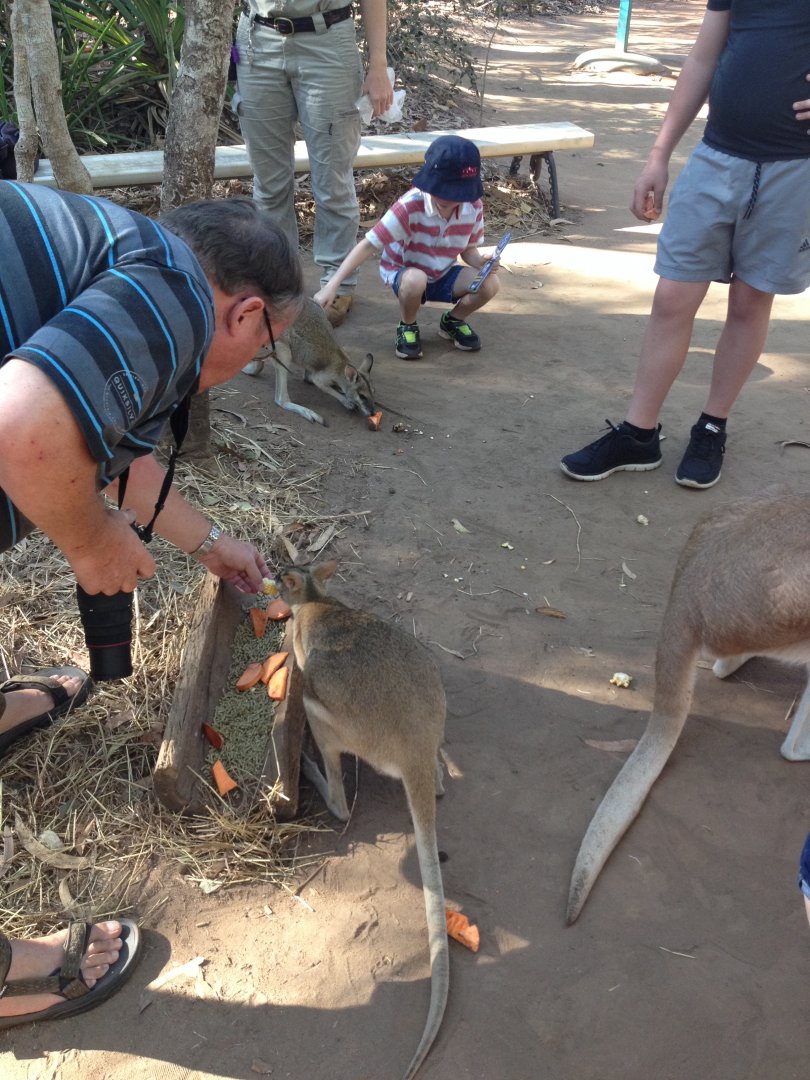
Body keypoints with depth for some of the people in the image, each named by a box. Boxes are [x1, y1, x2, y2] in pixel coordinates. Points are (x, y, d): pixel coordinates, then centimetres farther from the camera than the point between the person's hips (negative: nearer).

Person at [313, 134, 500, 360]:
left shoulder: (474, 207, -14)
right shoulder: (410, 206, -29)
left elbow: (468, 248, 3)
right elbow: (369, 244, -31)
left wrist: (481, 262, -23)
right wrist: (333, 285, -40)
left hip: (442, 275, 4)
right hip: (402, 271, -4)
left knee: (489, 284, -22)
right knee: (415, 280, -41)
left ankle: (453, 320, 11)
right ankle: (407, 327, -6)